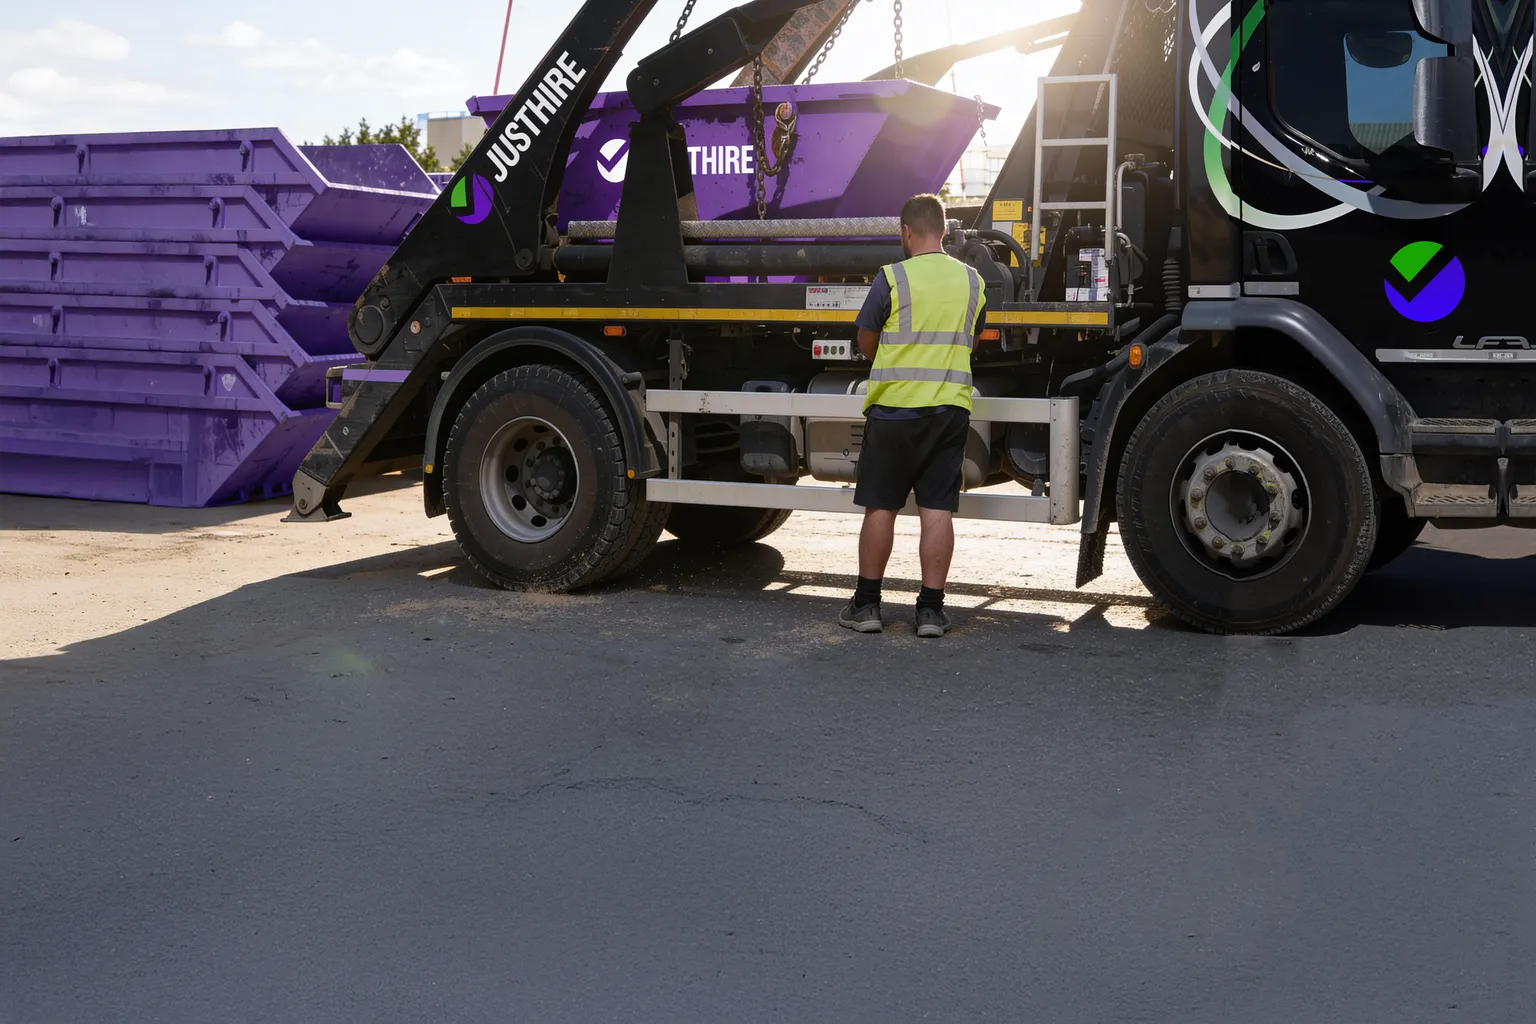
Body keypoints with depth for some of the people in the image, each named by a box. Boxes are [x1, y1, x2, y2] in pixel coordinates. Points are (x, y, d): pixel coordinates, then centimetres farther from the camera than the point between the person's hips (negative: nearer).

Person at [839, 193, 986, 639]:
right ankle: (931, 608, 5)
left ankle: (867, 603, 12)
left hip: (894, 406, -3)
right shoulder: (973, 281, 6)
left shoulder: (892, 278, -8)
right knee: (937, 510, 4)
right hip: (951, 409, 3)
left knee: (880, 507, 6)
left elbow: (866, 343, 2)